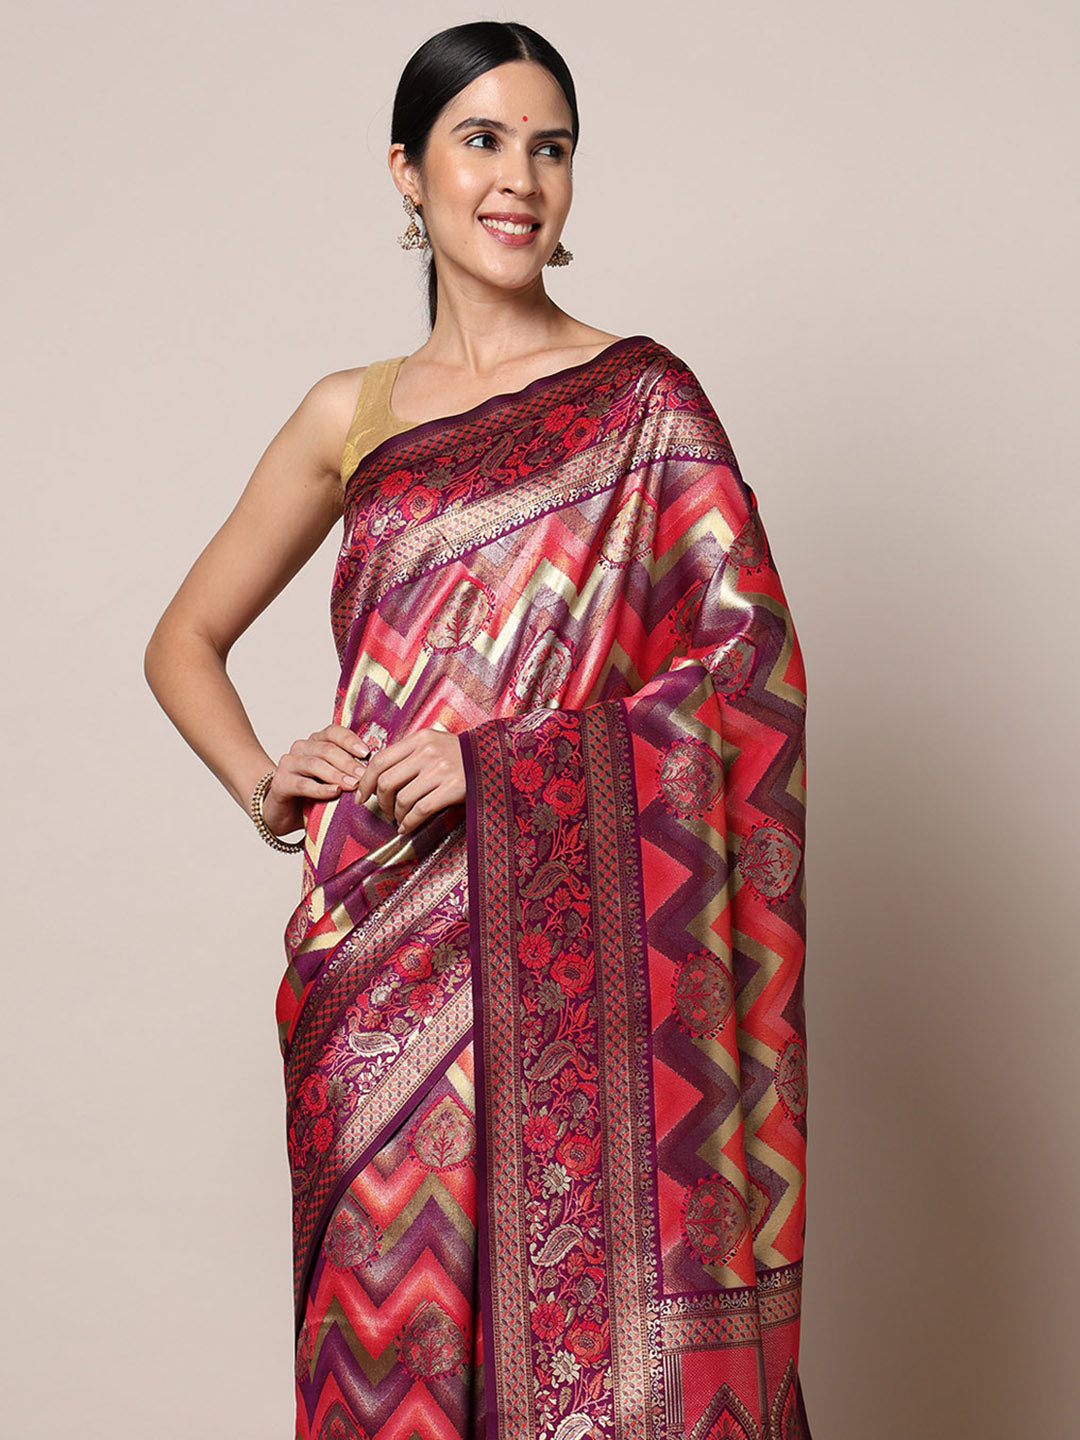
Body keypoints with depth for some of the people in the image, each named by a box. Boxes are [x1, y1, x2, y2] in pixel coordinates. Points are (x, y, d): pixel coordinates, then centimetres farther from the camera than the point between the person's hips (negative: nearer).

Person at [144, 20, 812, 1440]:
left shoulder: (640, 398, 3)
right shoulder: (352, 415, 13)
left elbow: (751, 660, -5)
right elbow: (184, 640, 21)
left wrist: (502, 761, -13)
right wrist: (262, 783, 2)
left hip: (575, 949, -3)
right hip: (386, 957, 3)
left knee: (595, 1323, -5)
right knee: (398, 1318, 6)